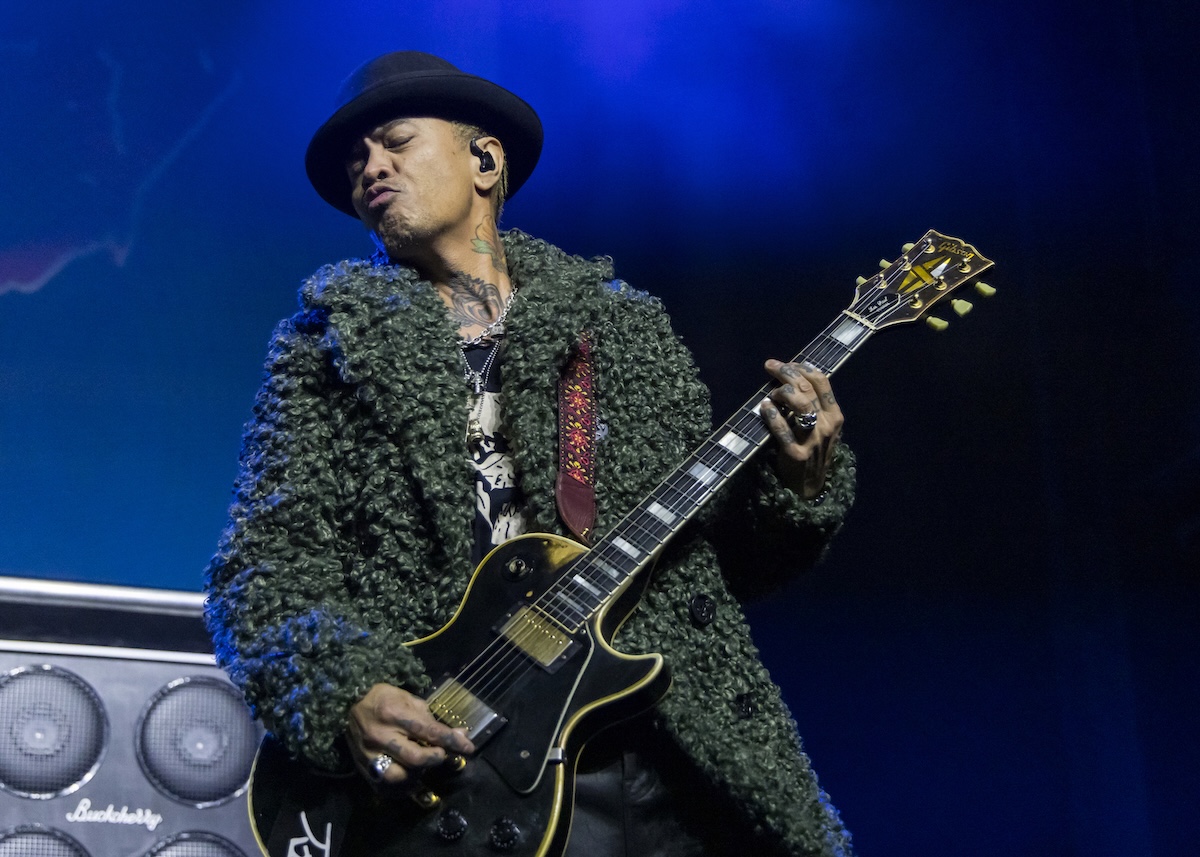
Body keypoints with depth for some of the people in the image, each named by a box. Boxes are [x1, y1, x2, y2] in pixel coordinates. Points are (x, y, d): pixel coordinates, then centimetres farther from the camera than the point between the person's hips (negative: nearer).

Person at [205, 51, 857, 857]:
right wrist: (346, 693, -15)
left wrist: (796, 486, -5)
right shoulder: (328, 341, 10)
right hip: (443, 777, -2)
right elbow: (263, 563, 2)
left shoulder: (627, 323, 15)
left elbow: (718, 552, 15)